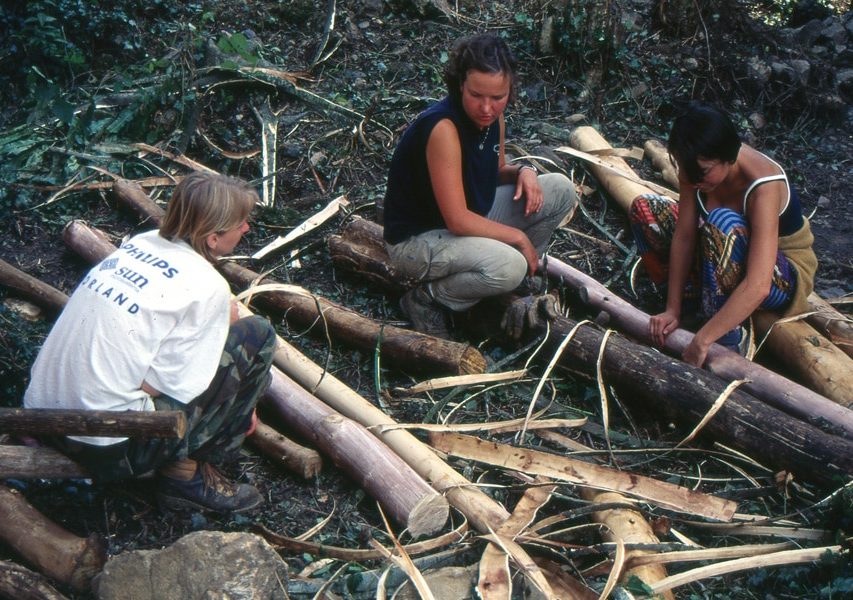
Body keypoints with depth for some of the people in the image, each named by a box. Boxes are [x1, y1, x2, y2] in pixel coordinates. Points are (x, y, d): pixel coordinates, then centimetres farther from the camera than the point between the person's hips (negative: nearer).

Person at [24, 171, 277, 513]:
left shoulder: (141, 242, 8)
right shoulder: (207, 287, -14)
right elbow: (159, 384, -15)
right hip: (107, 448, -8)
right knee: (257, 335, -2)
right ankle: (185, 473, 4)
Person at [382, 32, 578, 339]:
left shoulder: (493, 118, -5)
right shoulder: (443, 127, -31)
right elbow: (458, 221, -31)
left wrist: (523, 170, -8)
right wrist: (519, 237, -19)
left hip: (473, 216, 9)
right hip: (417, 239, -9)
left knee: (561, 190, 1)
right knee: (508, 266, -35)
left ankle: (509, 282, 10)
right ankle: (426, 299, -7)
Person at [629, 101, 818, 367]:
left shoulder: (763, 187, -35)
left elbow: (757, 287, -43)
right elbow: (684, 236, -13)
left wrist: (702, 341, -42)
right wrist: (673, 310, -16)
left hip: (785, 275, -7)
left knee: (722, 223, -39)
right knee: (644, 208, -4)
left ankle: (728, 343, -26)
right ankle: (701, 301, -6)